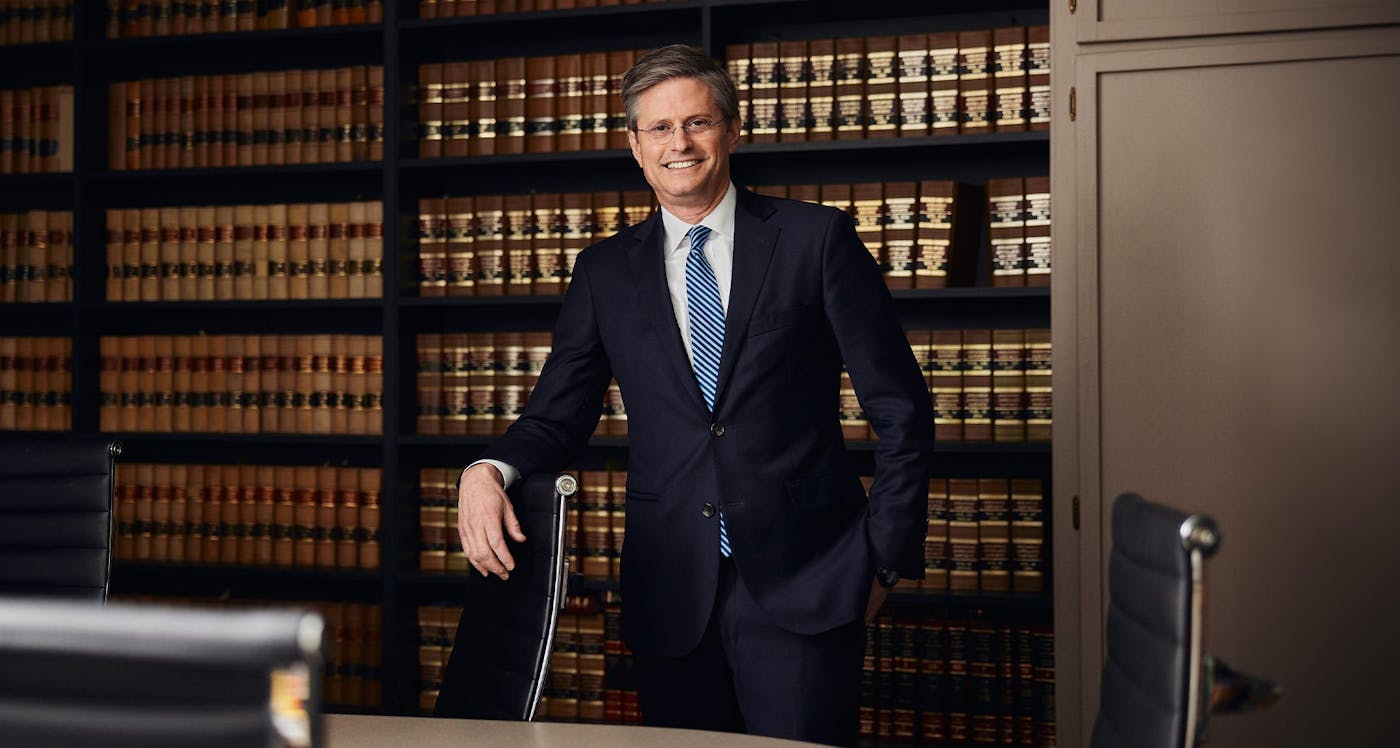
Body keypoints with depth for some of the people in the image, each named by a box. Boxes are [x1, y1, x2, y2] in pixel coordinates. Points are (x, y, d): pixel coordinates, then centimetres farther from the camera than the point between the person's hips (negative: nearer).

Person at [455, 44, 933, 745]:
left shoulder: (816, 238, 0)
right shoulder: (605, 271, 9)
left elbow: (900, 408, 2)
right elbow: (558, 414, 9)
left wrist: (885, 558, 0)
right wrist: (489, 470, -12)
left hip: (802, 584, -2)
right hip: (671, 594, 3)